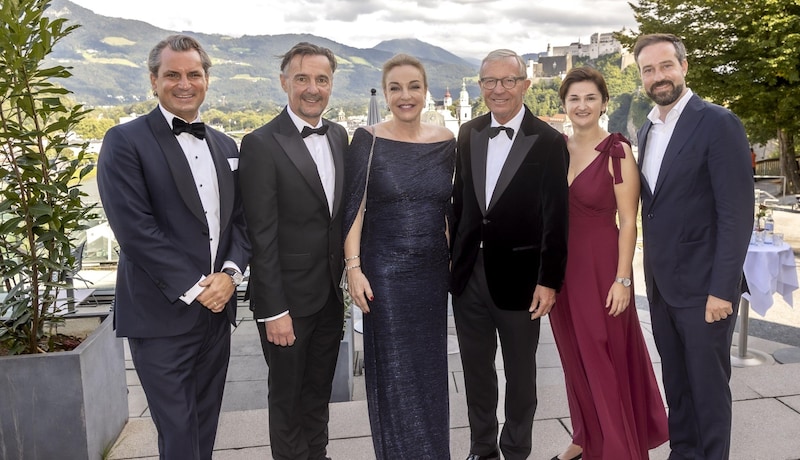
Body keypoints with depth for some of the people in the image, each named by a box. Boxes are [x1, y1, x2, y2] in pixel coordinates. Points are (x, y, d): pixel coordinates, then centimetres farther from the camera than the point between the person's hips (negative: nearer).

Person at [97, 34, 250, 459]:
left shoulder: (224, 146, 13)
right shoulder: (125, 141, -6)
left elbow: (240, 219, 11)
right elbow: (134, 228, -14)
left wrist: (230, 273, -7)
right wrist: (194, 288, -15)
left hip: (216, 310, 6)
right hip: (161, 315, -5)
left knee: (205, 426, 17)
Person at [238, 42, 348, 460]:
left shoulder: (339, 136, 6)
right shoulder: (261, 144, -15)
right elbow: (261, 235, -17)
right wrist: (275, 310, -17)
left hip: (332, 293, 6)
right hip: (289, 298, -6)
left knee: (320, 390, 21)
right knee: (288, 395, 13)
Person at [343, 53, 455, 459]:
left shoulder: (445, 141, 3)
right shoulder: (367, 140, -6)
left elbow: (451, 207, 10)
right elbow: (353, 209, -7)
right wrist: (353, 267, -13)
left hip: (433, 269, 3)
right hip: (385, 270, -3)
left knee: (430, 366, 14)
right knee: (393, 370, 6)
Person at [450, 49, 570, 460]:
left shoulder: (548, 141, -9)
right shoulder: (469, 134, 5)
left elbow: (556, 218, -10)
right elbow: (460, 199, 8)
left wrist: (549, 280, -12)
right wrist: (452, 257, 7)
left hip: (518, 276, -4)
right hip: (468, 272, 4)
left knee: (520, 371, 14)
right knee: (475, 368, 17)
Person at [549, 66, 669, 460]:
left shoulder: (618, 152, -10)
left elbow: (628, 221, -10)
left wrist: (623, 279, -14)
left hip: (601, 266, -5)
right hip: (562, 266, 5)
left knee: (606, 362, 5)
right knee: (575, 360, 16)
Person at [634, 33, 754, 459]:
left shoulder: (718, 124, -12)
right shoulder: (646, 130, 10)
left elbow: (736, 213, -15)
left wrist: (722, 288, -18)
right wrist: (652, 273, 11)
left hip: (703, 285, -6)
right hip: (661, 284, 7)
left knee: (708, 384, 8)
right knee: (676, 380, 17)